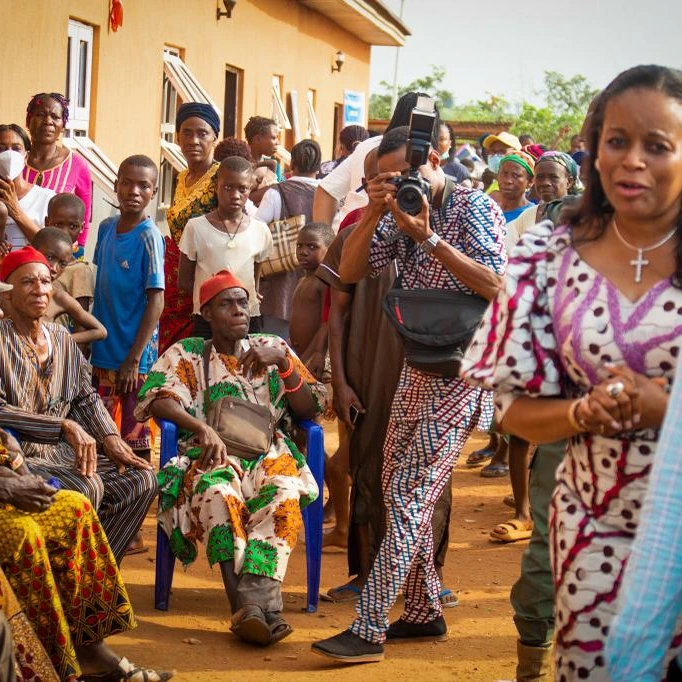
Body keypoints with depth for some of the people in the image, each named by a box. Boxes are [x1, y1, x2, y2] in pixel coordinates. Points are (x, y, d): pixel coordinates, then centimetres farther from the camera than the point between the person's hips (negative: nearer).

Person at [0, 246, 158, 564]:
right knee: (87, 488, -30)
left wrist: (111, 440, -2)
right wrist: (66, 426, -24)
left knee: (142, 479, -6)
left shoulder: (63, 339, 11)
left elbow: (87, 399, 16)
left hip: (62, 452, 7)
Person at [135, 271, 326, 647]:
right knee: (217, 490, -39)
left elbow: (310, 410, 11)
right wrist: (202, 427, -21)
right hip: (211, 453, -1)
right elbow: (157, 399, -4)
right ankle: (259, 603, -48)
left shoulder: (274, 347, 19)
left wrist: (284, 363, -5)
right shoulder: (186, 354, 15)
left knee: (282, 489, -36)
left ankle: (253, 601, -51)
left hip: (268, 451, 1)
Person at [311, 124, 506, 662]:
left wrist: (428, 238, -24)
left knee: (409, 497, -10)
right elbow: (351, 272, 4)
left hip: (461, 369, -8)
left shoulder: (474, 207, -10)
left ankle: (368, 629, -9)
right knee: (398, 490, 12)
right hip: (418, 365, 8)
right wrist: (372, 214, -10)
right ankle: (424, 613, 23)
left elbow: (495, 286, -22)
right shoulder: (403, 213, 9)